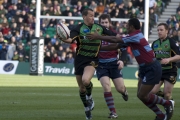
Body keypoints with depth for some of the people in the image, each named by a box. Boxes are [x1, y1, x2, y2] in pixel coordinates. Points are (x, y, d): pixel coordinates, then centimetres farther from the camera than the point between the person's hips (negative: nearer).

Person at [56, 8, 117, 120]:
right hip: (80, 59, 0)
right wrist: (64, 39, -45)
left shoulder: (99, 28, 2)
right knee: (82, 88, 6)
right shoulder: (78, 28, -7)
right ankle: (87, 108, 30)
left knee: (86, 80, -28)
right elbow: (71, 39, -25)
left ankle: (89, 97, 4)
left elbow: (114, 35, 14)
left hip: (92, 60, 0)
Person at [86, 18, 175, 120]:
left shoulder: (136, 36, -19)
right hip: (145, 68, 10)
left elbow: (115, 40, -21)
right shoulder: (133, 37, 10)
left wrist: (98, 37, -14)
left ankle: (167, 103, 10)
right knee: (141, 95, 6)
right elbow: (118, 45, 16)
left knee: (142, 96, -7)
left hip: (152, 69, -10)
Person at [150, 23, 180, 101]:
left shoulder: (171, 42, -8)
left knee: (167, 94, -6)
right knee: (152, 91, -7)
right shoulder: (154, 43, 10)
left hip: (170, 72, -5)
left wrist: (168, 59, -30)